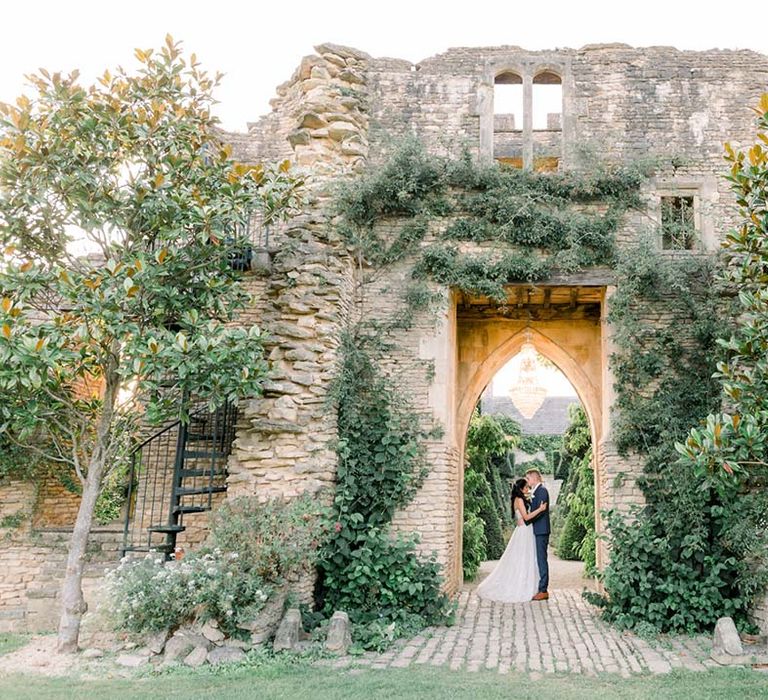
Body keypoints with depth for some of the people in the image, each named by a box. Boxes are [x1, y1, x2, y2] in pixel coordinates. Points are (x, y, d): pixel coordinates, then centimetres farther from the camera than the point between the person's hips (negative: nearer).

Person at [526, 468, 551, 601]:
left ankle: (543, 591, -4)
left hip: (541, 531, -10)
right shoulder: (535, 491, 17)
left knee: (541, 559, -7)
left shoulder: (542, 490, -12)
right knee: (539, 560, 11)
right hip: (537, 530, 10)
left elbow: (540, 510, -20)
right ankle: (540, 588, 15)